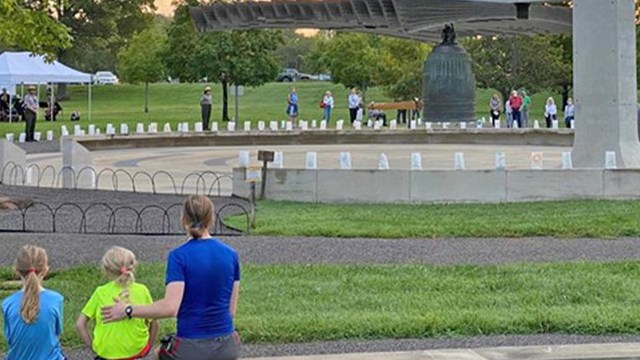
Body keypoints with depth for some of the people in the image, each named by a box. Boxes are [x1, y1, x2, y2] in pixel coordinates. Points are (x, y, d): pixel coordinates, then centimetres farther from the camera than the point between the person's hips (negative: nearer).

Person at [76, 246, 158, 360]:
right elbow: (154, 324, 2)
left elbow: (80, 324, -5)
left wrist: (94, 348, 5)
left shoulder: (101, 292, -3)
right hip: (136, 350, 1)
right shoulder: (142, 290, -3)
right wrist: (147, 348, 15)